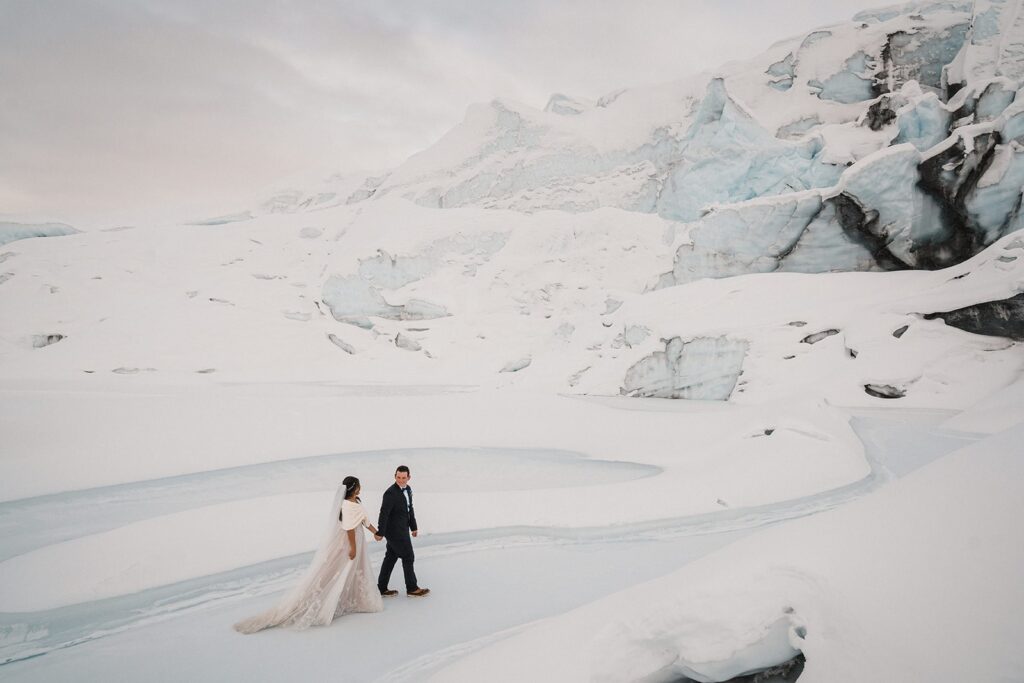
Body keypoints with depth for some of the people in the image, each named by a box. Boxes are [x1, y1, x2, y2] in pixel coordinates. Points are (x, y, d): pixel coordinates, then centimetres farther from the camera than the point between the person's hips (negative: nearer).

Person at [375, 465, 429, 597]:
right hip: (396, 531, -8)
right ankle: (412, 588, 16)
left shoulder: (408, 489, 5)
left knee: (391, 558, 15)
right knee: (408, 557, 2)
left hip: (402, 529, 8)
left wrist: (414, 527, 18)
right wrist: (380, 533, -19)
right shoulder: (391, 493, -22)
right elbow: (384, 514, -21)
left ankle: (382, 588, 24)